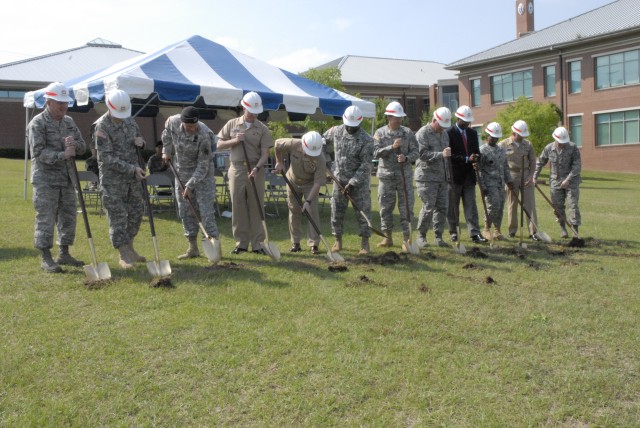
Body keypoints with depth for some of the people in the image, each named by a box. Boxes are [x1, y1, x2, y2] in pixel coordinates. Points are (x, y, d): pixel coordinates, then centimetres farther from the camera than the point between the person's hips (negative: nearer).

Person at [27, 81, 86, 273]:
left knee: (68, 216, 10)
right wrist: (62, 155, -25)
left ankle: (64, 253, 22)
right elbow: (38, 152, -15)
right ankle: (46, 258, 4)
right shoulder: (37, 124, -7)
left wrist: (74, 144, -11)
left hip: (67, 178, 7)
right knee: (46, 219, -4)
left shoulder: (69, 122, 12)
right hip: (46, 180, -7)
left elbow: (82, 146, 11)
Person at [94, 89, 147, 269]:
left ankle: (129, 248, 28)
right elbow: (107, 158, -18)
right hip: (113, 178, -7)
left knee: (136, 211, 12)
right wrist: (132, 168, -22)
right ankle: (124, 256, 5)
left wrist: (140, 142, -5)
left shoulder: (130, 120, 6)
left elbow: (139, 137, 21)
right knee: (118, 215, -3)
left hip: (133, 175, 7)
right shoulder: (102, 126, -14)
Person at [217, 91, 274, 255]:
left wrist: (257, 168, -20)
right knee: (238, 207, 4)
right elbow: (219, 145, 9)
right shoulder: (232, 124, 8)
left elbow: (265, 154, -3)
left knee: (256, 207, 1)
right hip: (237, 169, 1)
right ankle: (241, 243, 13)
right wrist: (235, 141, -8)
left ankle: (257, 243, 7)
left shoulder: (263, 129, 3)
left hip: (256, 170, -1)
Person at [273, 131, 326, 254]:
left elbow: (318, 182, -31)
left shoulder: (320, 159, -34)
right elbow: (278, 144, -9)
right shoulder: (294, 144, -30)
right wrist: (279, 163, -5)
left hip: (310, 184, -2)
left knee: (312, 211, -11)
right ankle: (295, 243, 15)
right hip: (293, 181, 2)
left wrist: (308, 201, -36)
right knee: (294, 211, 6)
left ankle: (314, 244, -4)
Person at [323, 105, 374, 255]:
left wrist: (352, 182, -20)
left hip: (359, 181, -3)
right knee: (337, 211, 7)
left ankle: (365, 243, 8)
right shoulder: (336, 131, -2)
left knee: (363, 211, -2)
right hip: (339, 179, 4)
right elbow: (323, 141, 18)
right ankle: (338, 241, 21)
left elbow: (365, 165, -17)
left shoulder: (366, 140, -15)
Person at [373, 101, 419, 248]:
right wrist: (392, 147, -19)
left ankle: (407, 237, 9)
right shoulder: (380, 133, 2)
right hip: (386, 176, 0)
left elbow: (415, 152, 3)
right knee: (385, 207, 4)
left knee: (406, 206, 1)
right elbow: (376, 153, -8)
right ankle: (387, 237, 15)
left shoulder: (408, 132, 4)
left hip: (405, 175, 0)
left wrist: (406, 158, -17)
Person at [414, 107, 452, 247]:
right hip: (427, 177, -7)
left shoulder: (445, 134, 17)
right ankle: (421, 236, 6)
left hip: (442, 178, 7)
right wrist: (441, 154, -26)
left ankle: (439, 237, 11)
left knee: (442, 207, 4)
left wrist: (448, 174, 20)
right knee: (428, 207, -7)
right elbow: (422, 154, -17)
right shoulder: (423, 133, -7)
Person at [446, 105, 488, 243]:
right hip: (454, 175, -5)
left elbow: (476, 152, 17)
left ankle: (475, 233, 0)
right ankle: (453, 232, 16)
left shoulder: (473, 133, 12)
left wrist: (476, 158, -7)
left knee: (471, 205, 2)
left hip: (469, 175, 5)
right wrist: (467, 159, -20)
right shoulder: (449, 133, -7)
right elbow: (449, 155, -13)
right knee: (453, 206, 5)